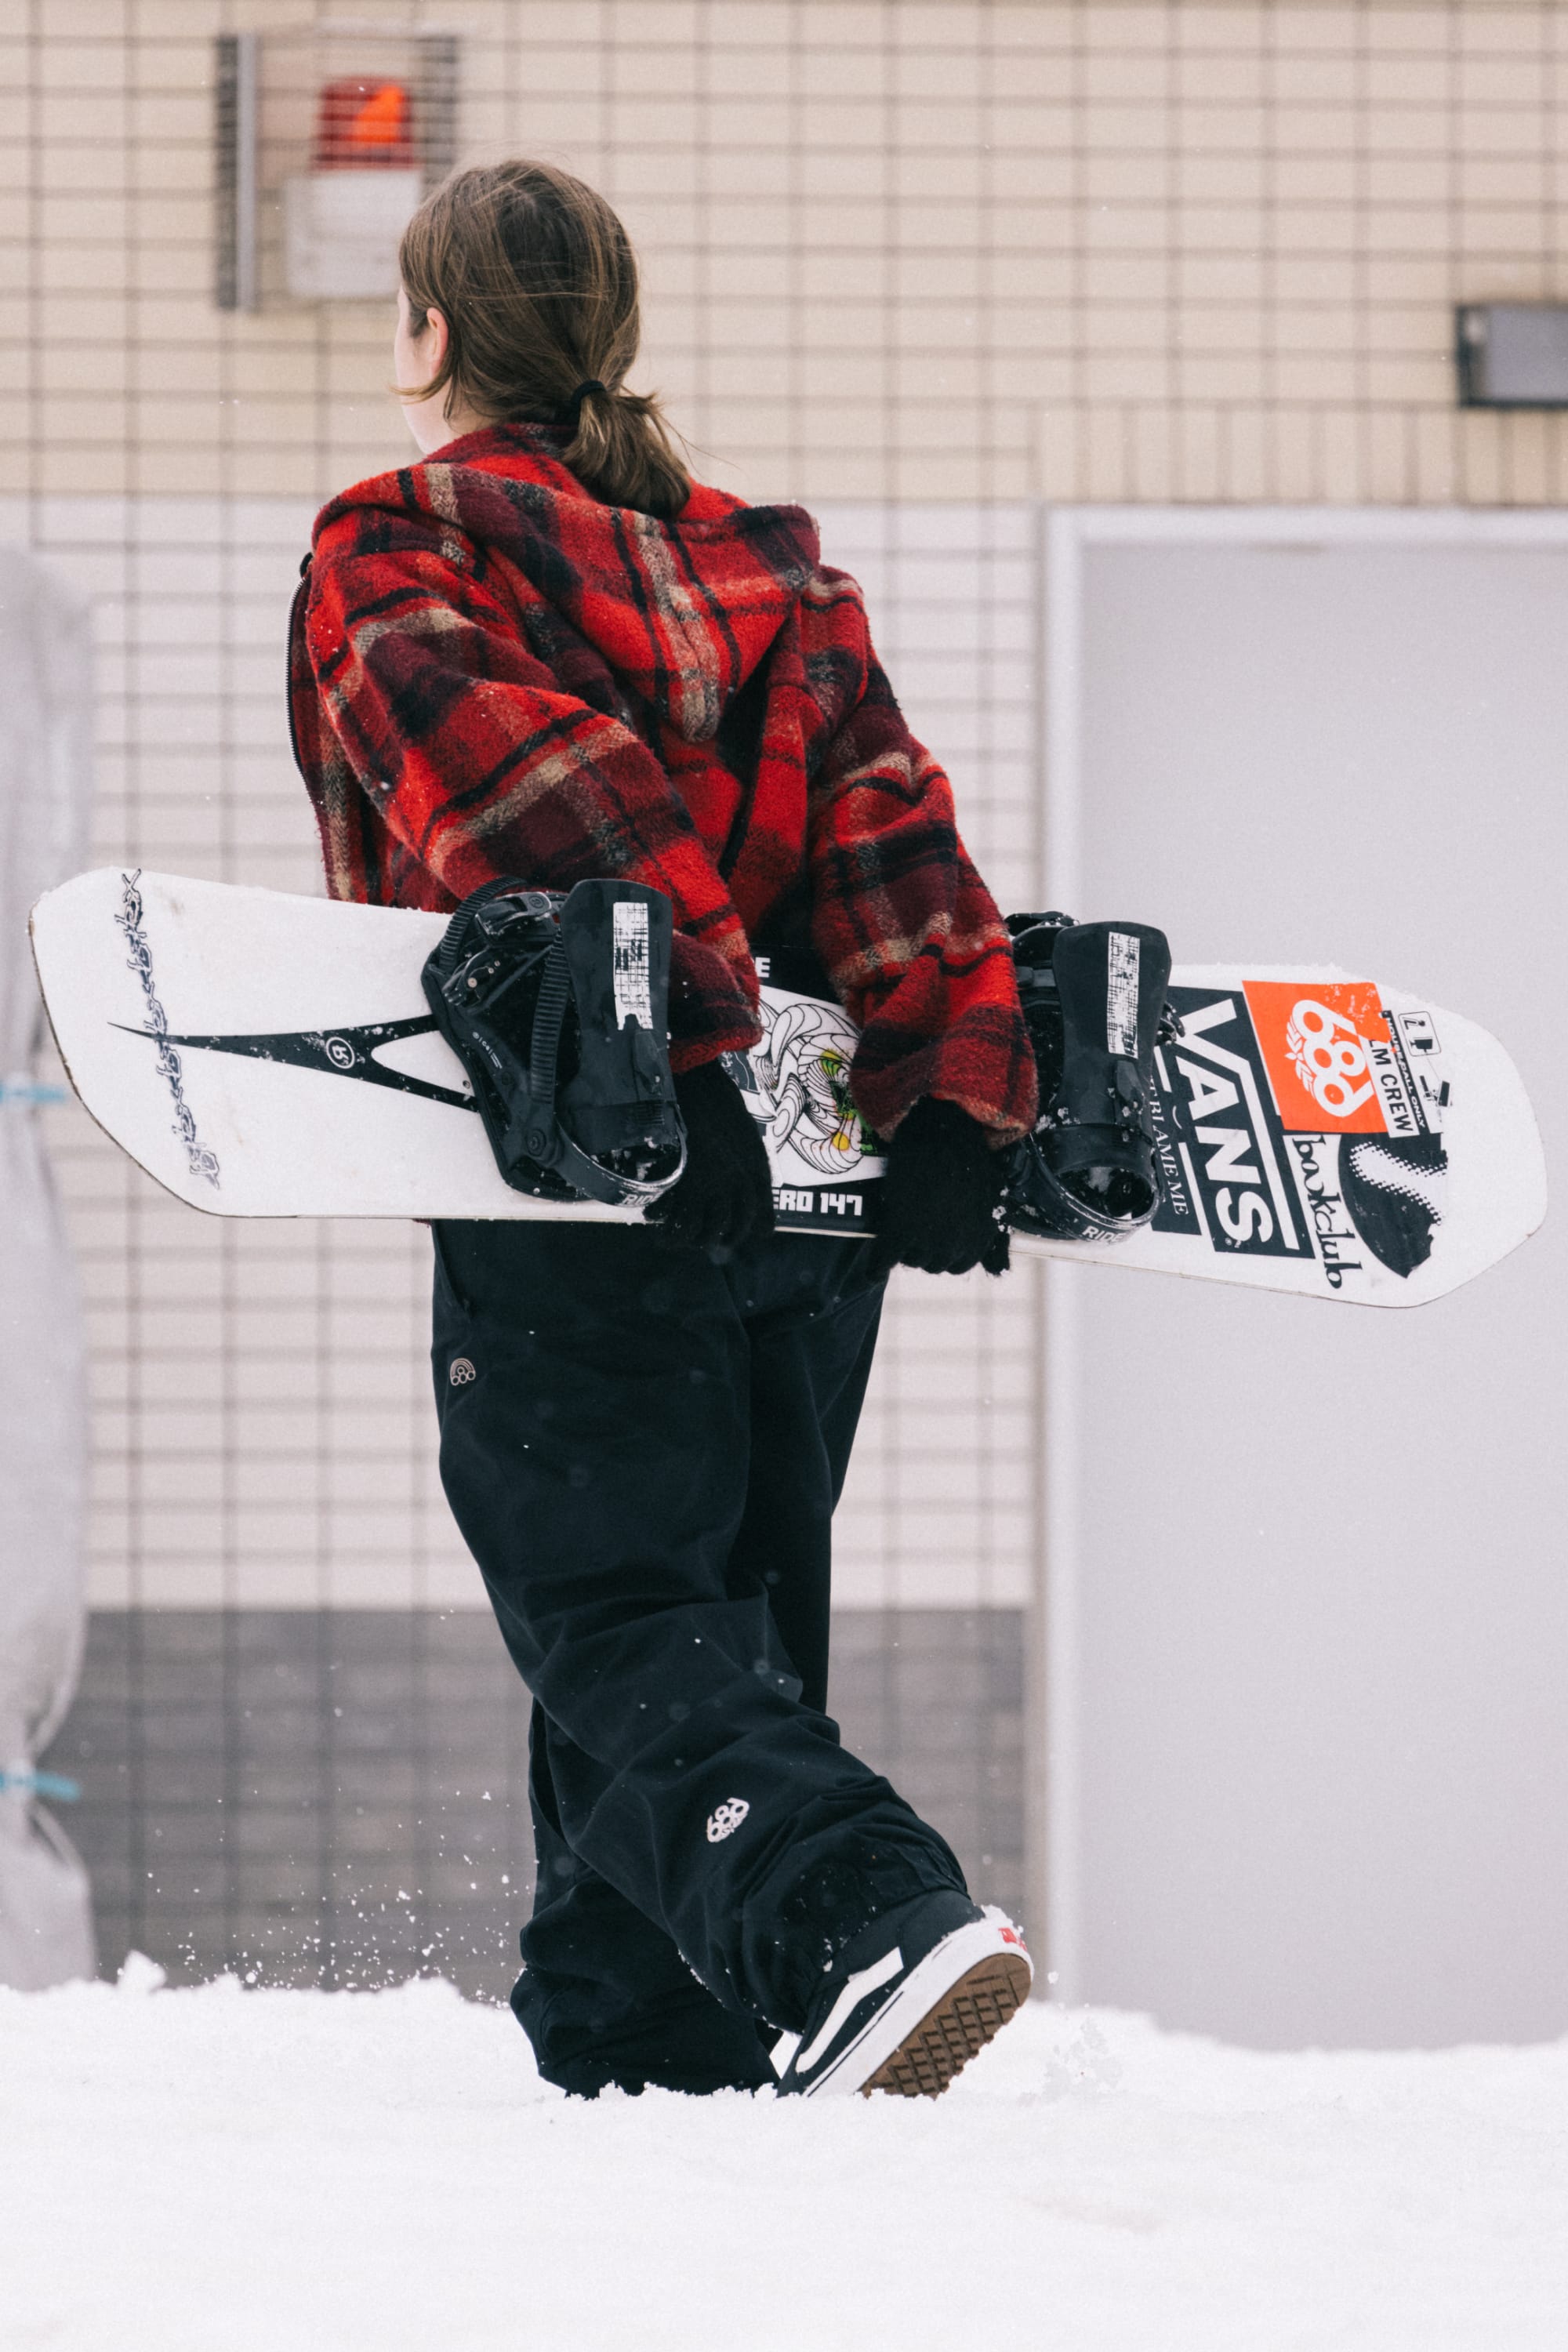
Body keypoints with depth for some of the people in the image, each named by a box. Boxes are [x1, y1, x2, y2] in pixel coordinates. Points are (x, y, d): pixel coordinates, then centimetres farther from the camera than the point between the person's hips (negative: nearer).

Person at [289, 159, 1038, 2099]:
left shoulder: (396, 554, 1)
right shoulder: (766, 568, 19)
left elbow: (500, 763, -18)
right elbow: (888, 831, 8)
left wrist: (658, 968, -27)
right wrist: (951, 1097, 1)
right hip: (814, 1183, 7)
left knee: (617, 1623, -7)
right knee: (723, 1612, 16)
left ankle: (870, 1923, -29)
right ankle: (642, 2045, 17)